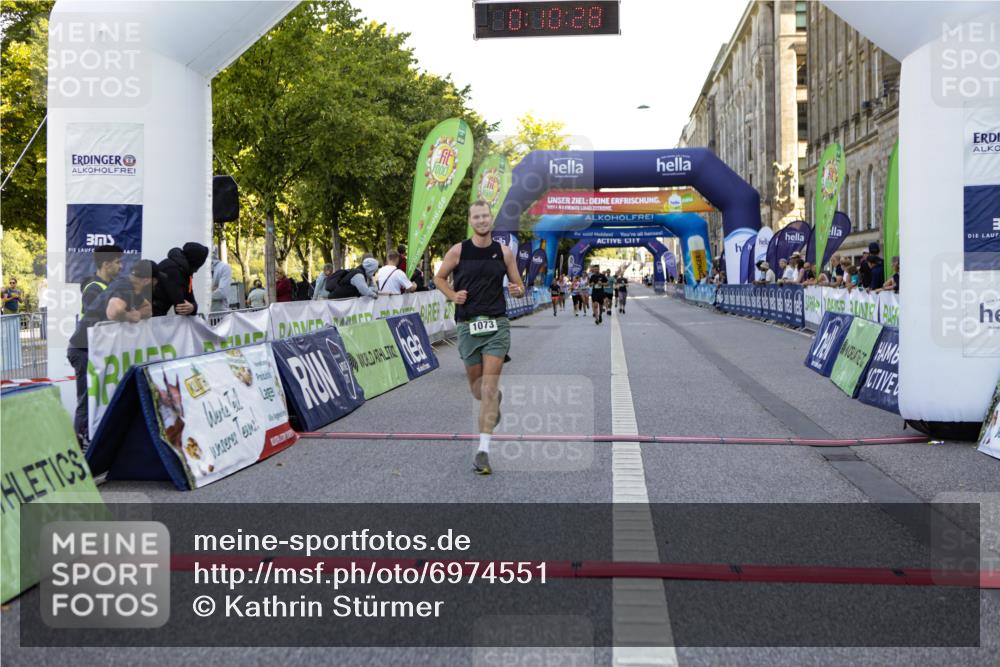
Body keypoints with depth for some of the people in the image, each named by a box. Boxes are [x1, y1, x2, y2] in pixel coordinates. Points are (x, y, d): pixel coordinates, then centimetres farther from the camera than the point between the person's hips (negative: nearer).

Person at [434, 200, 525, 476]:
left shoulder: (504, 252, 4)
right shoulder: (458, 251, 1)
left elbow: (518, 285, 11)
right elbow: (439, 277, 14)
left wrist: (518, 290, -12)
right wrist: (453, 295, -5)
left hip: (497, 324, -1)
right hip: (468, 326, 1)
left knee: (489, 387, -11)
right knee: (477, 387, 12)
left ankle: (483, 450, -11)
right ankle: (496, 399, 50)